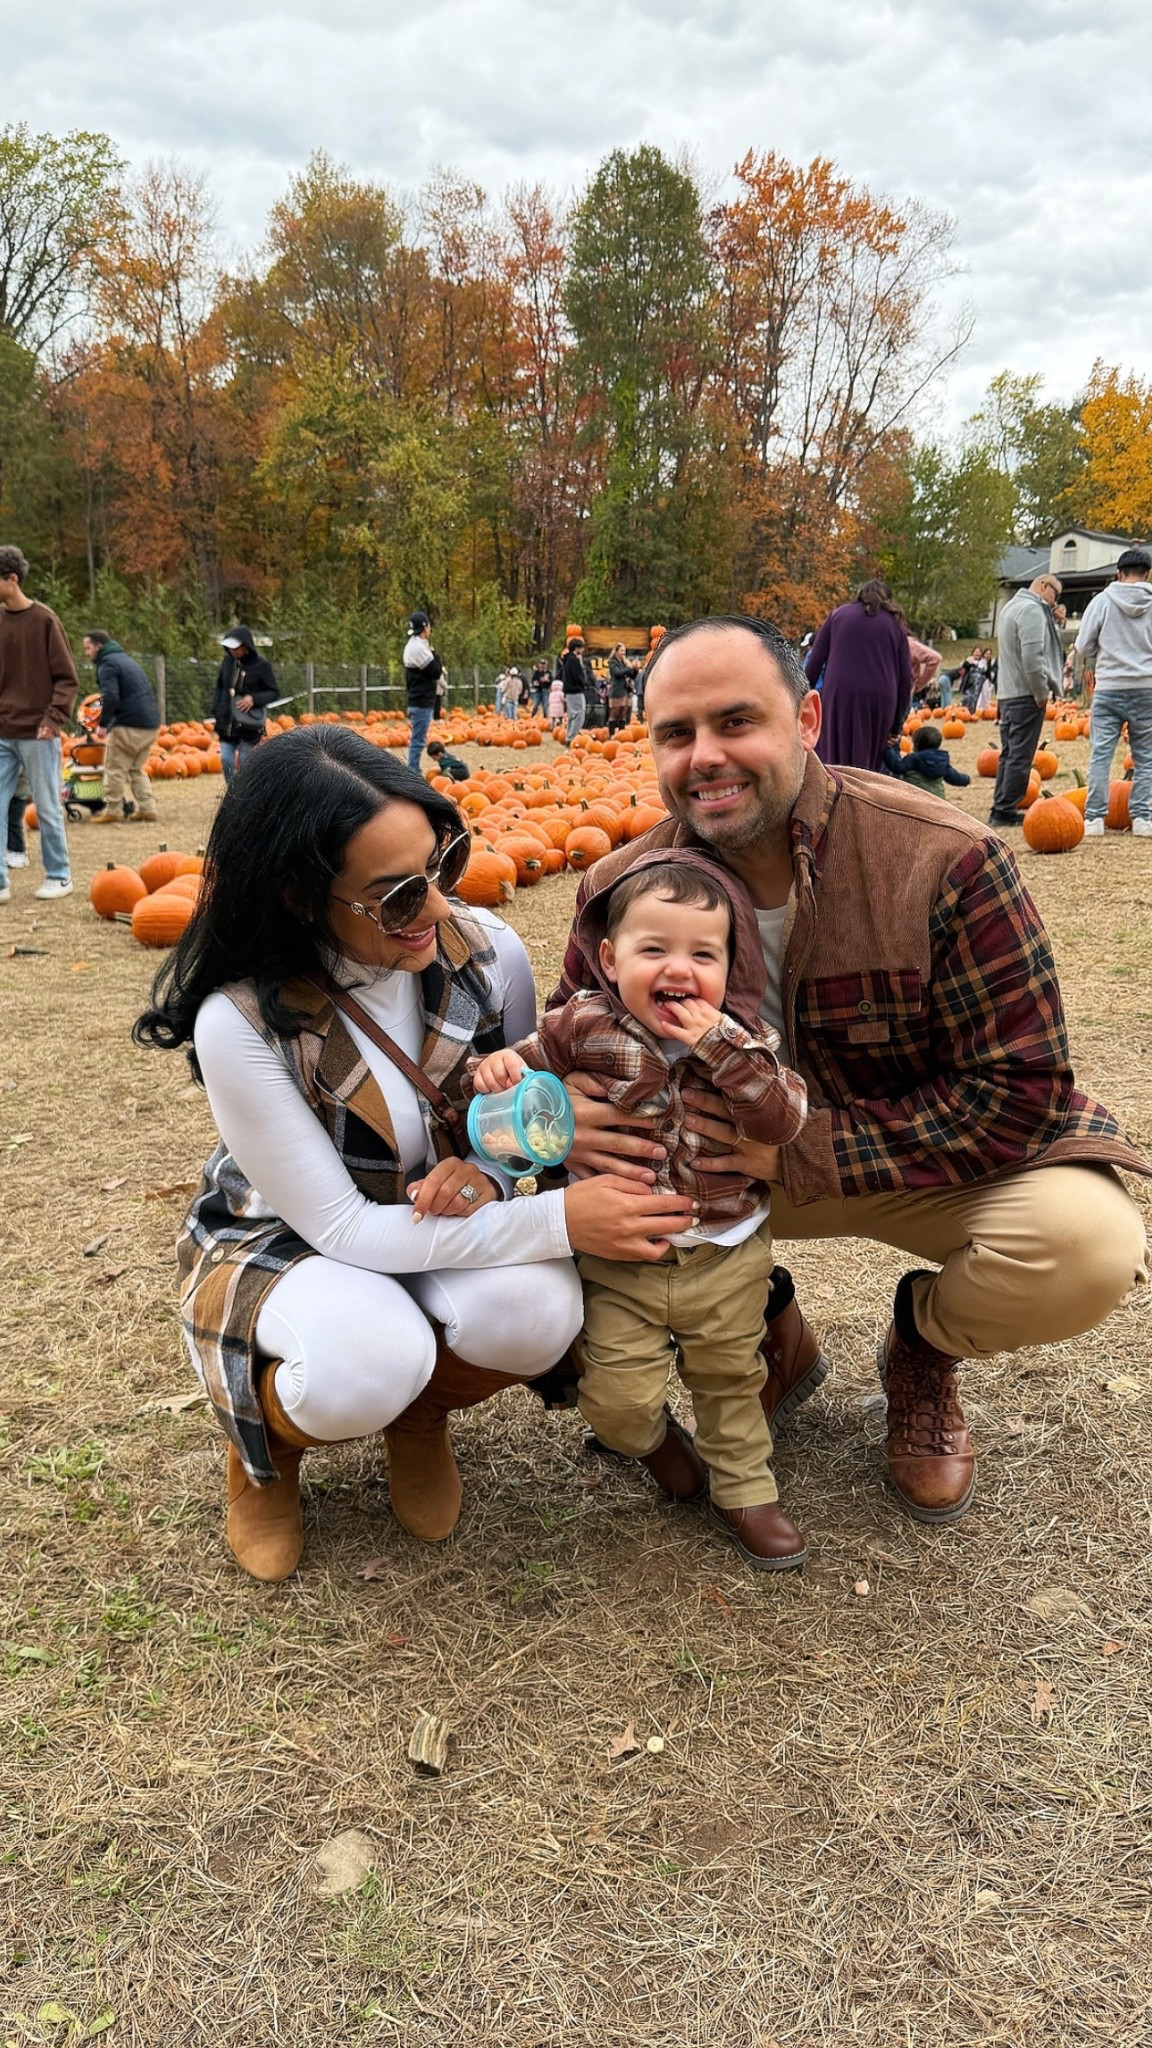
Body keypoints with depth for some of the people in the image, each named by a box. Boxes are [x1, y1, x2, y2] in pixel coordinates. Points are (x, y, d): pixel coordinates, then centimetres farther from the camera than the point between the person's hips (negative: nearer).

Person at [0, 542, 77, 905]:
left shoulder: (43, 620, -6)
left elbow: (66, 677, -5)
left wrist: (53, 718, -15)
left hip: (37, 734, -5)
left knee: (47, 810, 5)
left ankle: (59, 876, 18)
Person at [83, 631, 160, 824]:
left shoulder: (107, 664, -7)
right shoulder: (125, 658, 22)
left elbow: (111, 697, -22)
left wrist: (103, 723, -9)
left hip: (129, 726, -9)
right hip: (151, 723, 9)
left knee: (114, 768, 2)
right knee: (137, 768, 19)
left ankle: (113, 811, 5)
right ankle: (148, 809, 14)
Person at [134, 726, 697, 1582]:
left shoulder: (486, 951, -17)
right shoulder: (241, 1021, -29)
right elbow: (340, 1227, -26)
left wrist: (491, 1172, -27)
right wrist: (558, 1220, -34)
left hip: (443, 1224, 4)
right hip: (284, 1242, -3)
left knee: (537, 1310, -31)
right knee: (366, 1364, -37)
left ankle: (422, 1416, 7)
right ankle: (267, 1449, 3)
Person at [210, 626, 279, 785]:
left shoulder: (261, 665, -8)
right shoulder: (228, 661, 4)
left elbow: (274, 692, -4)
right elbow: (219, 688, 14)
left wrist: (254, 699, -20)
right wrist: (215, 713, 8)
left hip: (249, 724, -4)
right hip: (227, 723, 4)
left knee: (244, 763, 1)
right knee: (226, 760, -1)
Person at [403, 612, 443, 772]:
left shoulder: (414, 645, 16)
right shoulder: (418, 647, -16)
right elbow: (436, 671, -15)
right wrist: (434, 653, -4)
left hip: (420, 701, 11)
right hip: (422, 702, -11)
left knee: (417, 740, 14)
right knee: (418, 740, -8)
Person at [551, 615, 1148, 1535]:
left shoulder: (947, 861, -26)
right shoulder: (621, 886, -13)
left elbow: (1019, 1093, -25)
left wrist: (803, 1154, -32)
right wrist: (562, 1113, -29)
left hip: (937, 1158, -2)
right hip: (730, 1159, 3)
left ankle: (923, 1344, 8)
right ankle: (770, 1330, 11)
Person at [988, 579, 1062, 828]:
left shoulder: (1011, 606, 20)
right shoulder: (1032, 610, -12)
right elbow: (1032, 657, -21)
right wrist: (1042, 693, -14)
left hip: (1006, 693, 10)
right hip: (1026, 695, -10)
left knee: (1008, 753, 13)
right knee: (1020, 756, -6)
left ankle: (1000, 809, 15)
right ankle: (1006, 811, -5)